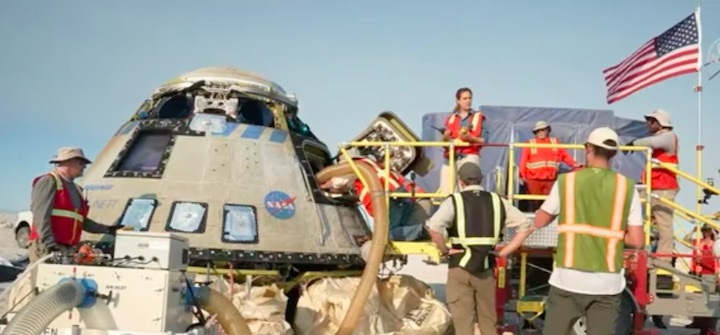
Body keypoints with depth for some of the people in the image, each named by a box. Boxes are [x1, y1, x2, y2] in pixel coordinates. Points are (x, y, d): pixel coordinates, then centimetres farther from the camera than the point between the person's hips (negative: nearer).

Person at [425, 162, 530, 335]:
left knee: (463, 321, 3)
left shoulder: (454, 201, -5)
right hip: (487, 267, 3)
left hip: (460, 266, -3)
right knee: (488, 321, 16)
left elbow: (433, 226, -21)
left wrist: (444, 250, -9)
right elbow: (524, 224, 6)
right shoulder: (497, 200, 7)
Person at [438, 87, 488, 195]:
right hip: (451, 158, 3)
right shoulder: (451, 119, 16)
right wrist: (446, 138, -7)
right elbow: (444, 141, 15)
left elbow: (483, 140, 1)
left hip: (469, 157, -3)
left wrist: (469, 138, -16)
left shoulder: (478, 117, 9)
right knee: (445, 192, -5)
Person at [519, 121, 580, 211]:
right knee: (535, 203, -1)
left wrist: (574, 165, -3)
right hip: (533, 179, -2)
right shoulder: (530, 143, 7)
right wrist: (522, 175, -10)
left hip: (550, 180, 2)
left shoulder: (555, 142, 15)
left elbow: (565, 156, 12)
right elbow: (523, 160, 0)